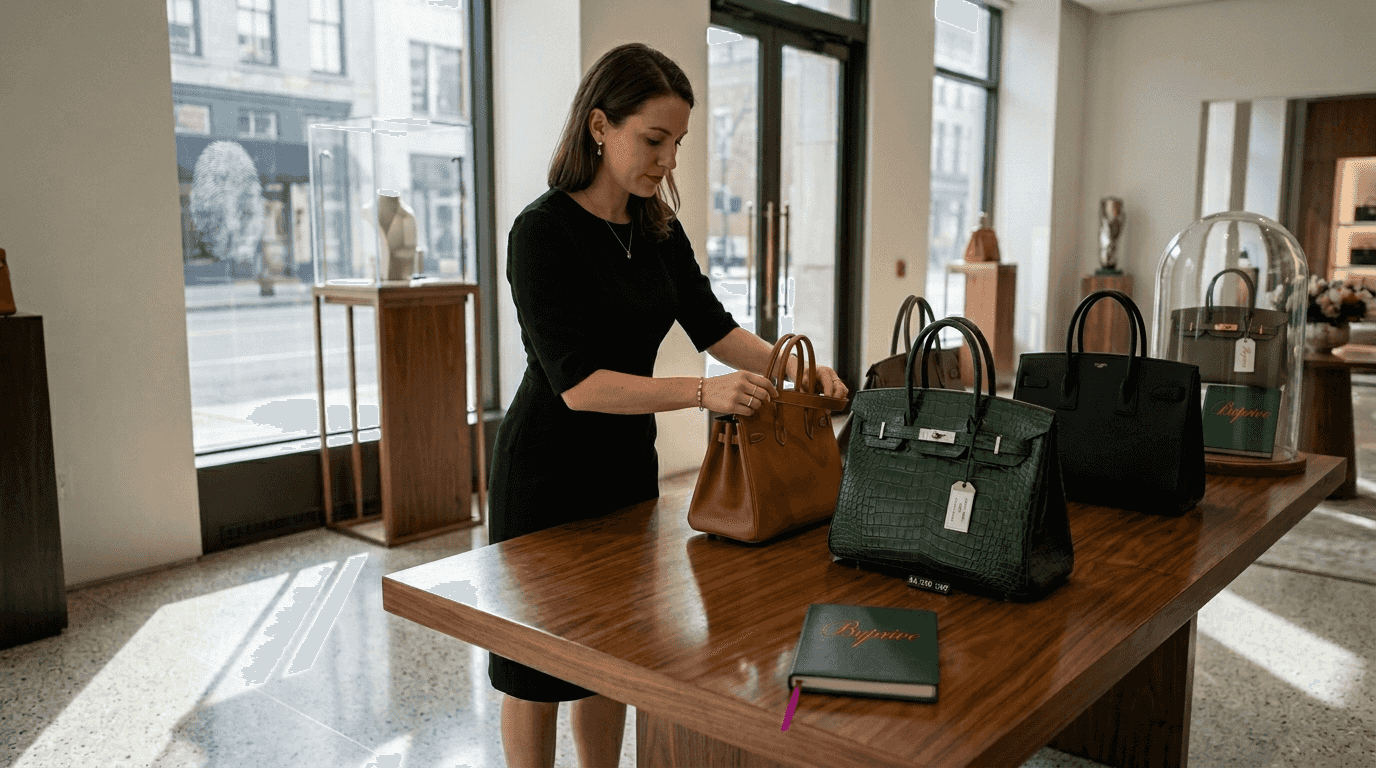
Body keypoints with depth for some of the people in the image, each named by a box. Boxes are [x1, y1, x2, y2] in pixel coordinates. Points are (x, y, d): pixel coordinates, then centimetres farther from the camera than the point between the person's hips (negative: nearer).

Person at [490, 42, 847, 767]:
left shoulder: (658, 229, 3)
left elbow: (712, 325, 6)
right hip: (550, 471, -7)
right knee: (537, 668, 9)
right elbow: (576, 382, -26)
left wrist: (792, 366, -11)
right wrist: (703, 393, -35)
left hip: (629, 462, 7)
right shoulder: (543, 231, -20)